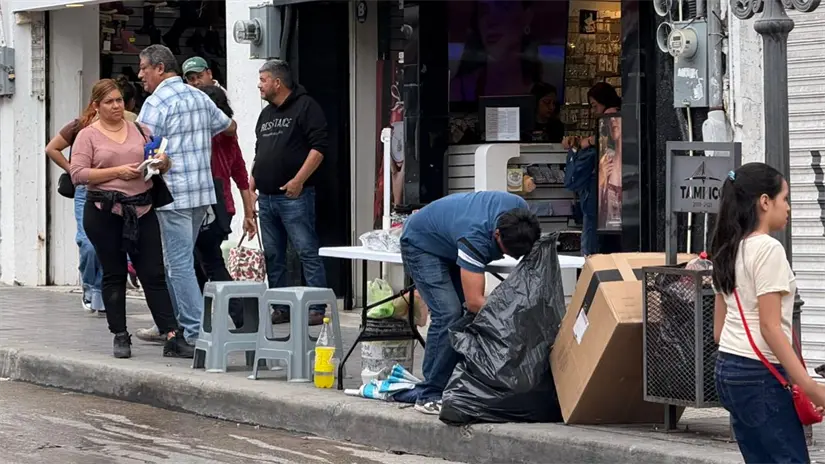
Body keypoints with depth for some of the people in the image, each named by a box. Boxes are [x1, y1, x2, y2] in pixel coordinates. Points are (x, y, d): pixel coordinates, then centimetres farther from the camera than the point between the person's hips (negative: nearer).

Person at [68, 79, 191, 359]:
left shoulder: (139, 130, 13)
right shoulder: (88, 135, 3)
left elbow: (160, 161, 19)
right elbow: (78, 174, -7)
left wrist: (162, 162, -6)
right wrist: (117, 172, -13)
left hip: (141, 210, 2)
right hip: (104, 212, -2)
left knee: (154, 274, -1)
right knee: (114, 275, 5)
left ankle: (172, 338, -5)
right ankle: (120, 336, 14)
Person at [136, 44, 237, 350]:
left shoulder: (157, 102, -11)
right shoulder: (199, 98, 13)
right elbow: (228, 126, 29)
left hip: (173, 194, -8)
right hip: (203, 191, 8)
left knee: (180, 263, -6)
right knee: (176, 260, 16)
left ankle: (195, 330, -9)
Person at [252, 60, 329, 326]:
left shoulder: (305, 107, -4)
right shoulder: (266, 114, 21)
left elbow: (319, 147, -12)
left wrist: (299, 180, -19)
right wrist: (251, 186, 16)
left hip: (294, 196, -8)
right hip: (266, 196, 8)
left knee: (307, 252, -9)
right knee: (273, 256, 8)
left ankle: (317, 309, -10)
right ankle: (281, 309, 13)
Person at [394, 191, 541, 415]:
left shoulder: (520, 210, -23)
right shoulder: (475, 236, -42)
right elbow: (474, 301, -43)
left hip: (450, 246, 8)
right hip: (422, 244, -8)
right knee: (448, 314, -22)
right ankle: (429, 396, -17)